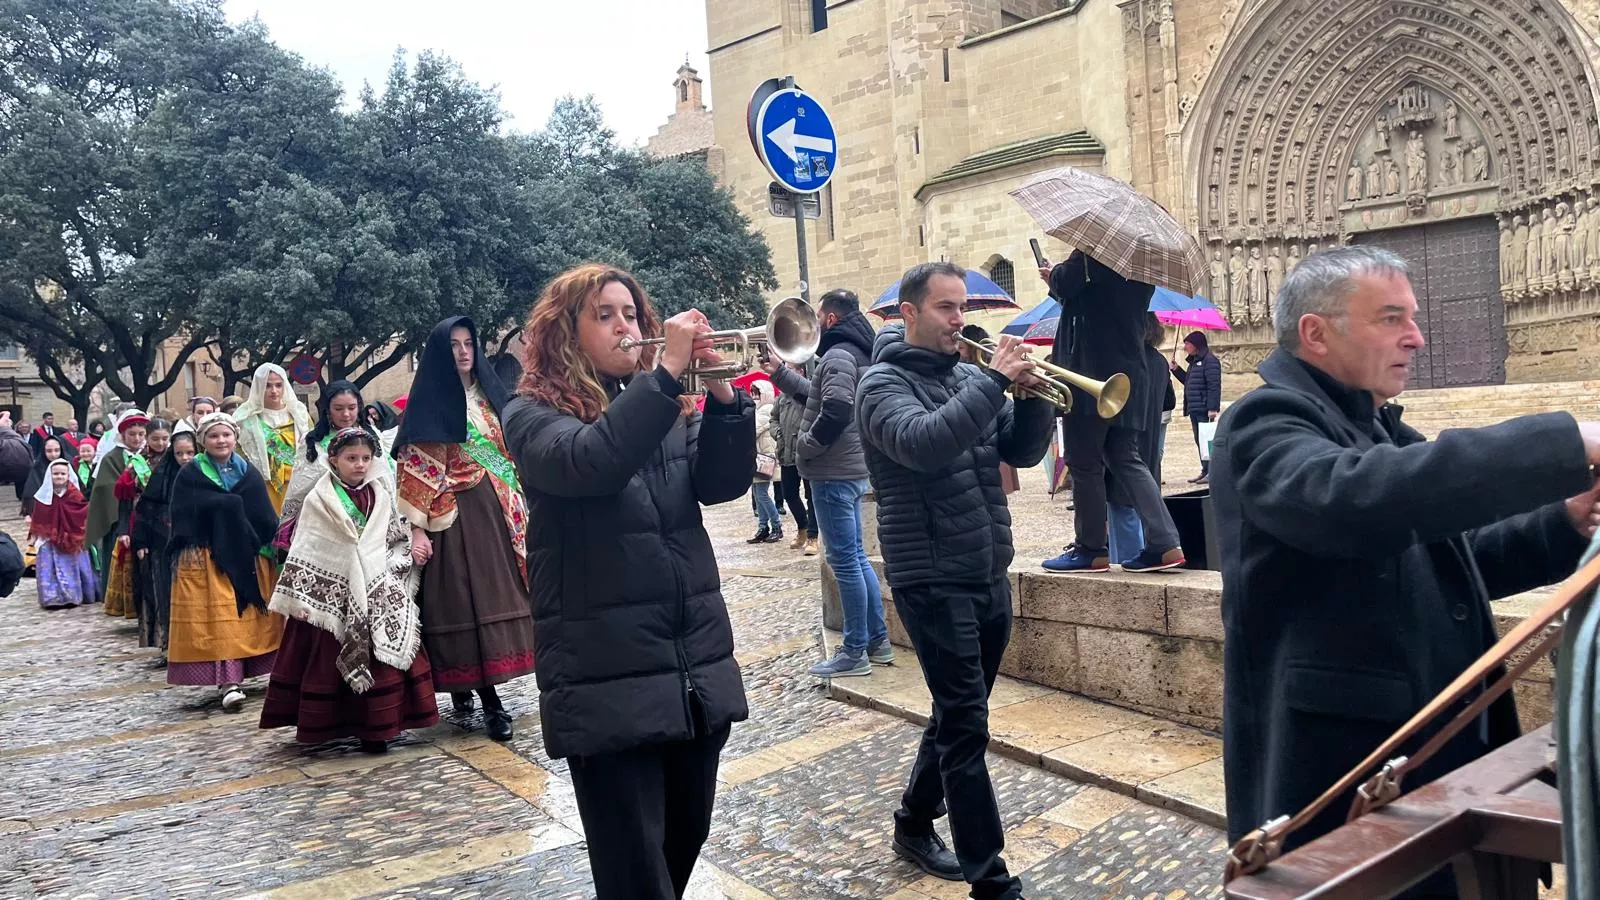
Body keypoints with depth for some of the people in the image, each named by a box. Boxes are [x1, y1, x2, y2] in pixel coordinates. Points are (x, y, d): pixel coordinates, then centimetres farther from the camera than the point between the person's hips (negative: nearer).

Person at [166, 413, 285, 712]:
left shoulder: (249, 473, 10)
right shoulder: (189, 475, 2)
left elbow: (265, 516, 9)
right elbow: (182, 517, -1)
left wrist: (272, 547, 2)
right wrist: (188, 551, -10)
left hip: (247, 556, 3)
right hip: (206, 558, -3)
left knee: (250, 617, 5)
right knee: (219, 621, -8)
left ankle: (232, 679, 18)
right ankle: (230, 682, -11)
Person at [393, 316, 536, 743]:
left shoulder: (490, 395, 13)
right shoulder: (428, 403, -3)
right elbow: (413, 465, -8)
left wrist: (520, 510, 12)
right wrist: (416, 527, -15)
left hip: (498, 510, 5)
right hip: (453, 513, -5)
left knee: (497, 592, 4)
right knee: (465, 597, -5)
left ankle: (464, 684, 17)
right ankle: (490, 702, -3)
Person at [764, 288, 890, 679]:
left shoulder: (838, 355, -15)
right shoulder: (855, 353, 17)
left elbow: (835, 408, -27)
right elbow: (816, 396, 25)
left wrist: (805, 446, -15)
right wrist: (780, 372, 24)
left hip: (833, 472, -10)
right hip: (851, 469, 10)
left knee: (844, 561, -4)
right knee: (856, 557, 15)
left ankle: (854, 653, 2)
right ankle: (878, 642, 22)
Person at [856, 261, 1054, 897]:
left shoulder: (967, 377, 12)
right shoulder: (884, 384, -8)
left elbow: (1023, 451, 9)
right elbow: (923, 444, -28)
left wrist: (1030, 393, -8)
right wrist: (995, 382, -25)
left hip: (989, 576, 7)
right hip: (932, 580, -7)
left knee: (957, 715, 17)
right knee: (966, 725, -6)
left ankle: (914, 825, 36)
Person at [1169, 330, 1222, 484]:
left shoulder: (1209, 361, -10)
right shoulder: (1194, 362, 19)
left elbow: (1214, 386, -17)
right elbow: (1188, 382, 28)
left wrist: (1213, 408, -23)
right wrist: (1176, 369, 15)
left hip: (1204, 410, -9)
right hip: (1194, 410, 9)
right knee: (1200, 441, 10)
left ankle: (1212, 472, -6)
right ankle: (1205, 471, 15)